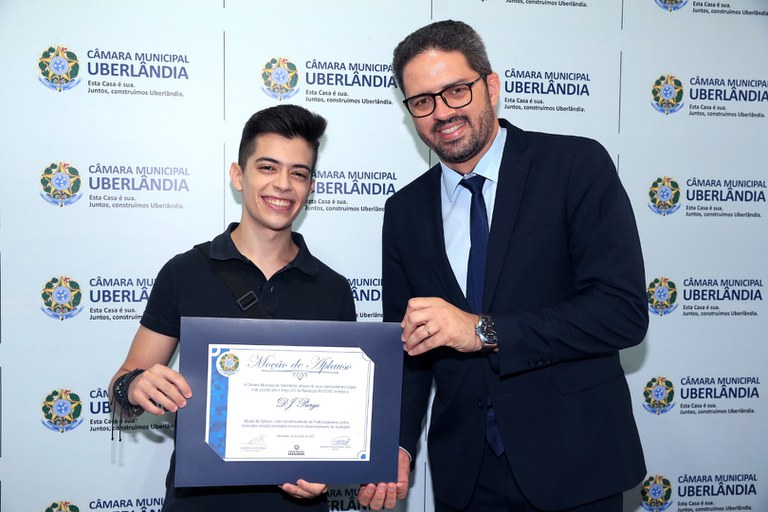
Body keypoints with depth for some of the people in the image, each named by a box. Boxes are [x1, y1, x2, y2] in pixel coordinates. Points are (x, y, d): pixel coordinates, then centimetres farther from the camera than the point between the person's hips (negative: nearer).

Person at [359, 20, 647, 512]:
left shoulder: (578, 165, -9)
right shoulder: (405, 211, 4)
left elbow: (624, 311, -17)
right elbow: (408, 346, 7)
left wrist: (483, 331, -23)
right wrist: (397, 445, -9)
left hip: (573, 462, -3)